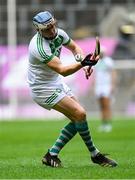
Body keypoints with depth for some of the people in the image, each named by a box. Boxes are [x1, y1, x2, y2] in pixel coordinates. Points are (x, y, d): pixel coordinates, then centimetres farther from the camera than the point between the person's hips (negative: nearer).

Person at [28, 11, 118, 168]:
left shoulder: (59, 33, -5)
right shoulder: (39, 47, -30)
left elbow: (74, 47, 14)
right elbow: (62, 70, -37)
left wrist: (84, 62, -6)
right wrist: (82, 63, -52)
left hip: (57, 83, 9)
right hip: (43, 89, -9)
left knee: (77, 119, 5)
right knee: (80, 113, -16)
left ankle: (51, 155, 9)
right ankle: (94, 155, -2)